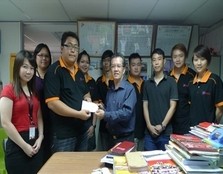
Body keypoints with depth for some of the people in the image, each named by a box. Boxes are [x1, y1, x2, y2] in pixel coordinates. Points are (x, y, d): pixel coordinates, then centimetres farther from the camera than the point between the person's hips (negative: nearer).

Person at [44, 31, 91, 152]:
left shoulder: (79, 72, 11)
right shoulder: (54, 71, -14)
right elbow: (52, 103, -23)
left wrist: (87, 98, 1)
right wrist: (78, 114, -21)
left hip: (81, 130, 8)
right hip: (63, 134, -8)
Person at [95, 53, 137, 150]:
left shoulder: (129, 89, -13)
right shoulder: (110, 89, 7)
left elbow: (127, 112, -22)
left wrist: (105, 115, -27)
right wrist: (102, 109, -5)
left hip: (125, 137, -5)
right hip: (111, 136, 6)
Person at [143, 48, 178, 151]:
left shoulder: (171, 82, -1)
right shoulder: (147, 83, 8)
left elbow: (172, 106, -5)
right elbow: (145, 106, 6)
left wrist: (162, 125, -11)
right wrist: (149, 125, -6)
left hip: (166, 132, -2)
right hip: (149, 132, 3)